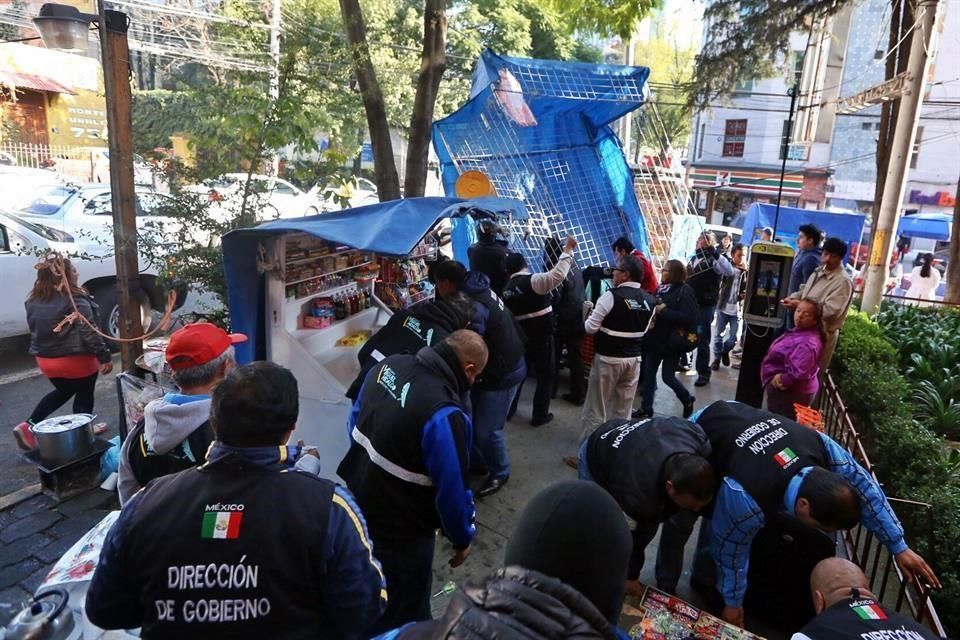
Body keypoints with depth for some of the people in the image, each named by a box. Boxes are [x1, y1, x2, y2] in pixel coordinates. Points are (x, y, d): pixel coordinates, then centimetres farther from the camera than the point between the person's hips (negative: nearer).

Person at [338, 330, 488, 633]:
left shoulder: (389, 365, -8)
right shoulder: (445, 414, -33)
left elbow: (356, 420, 7)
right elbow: (452, 490, -23)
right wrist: (462, 538, -5)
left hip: (355, 503, 8)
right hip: (399, 531, -8)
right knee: (404, 611, 18)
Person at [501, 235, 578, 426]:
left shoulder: (506, 289, 3)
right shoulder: (533, 281, -18)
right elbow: (557, 275, -30)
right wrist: (568, 250, -26)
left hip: (520, 337, 6)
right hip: (541, 337, -6)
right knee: (545, 376, 8)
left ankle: (508, 409, 30)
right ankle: (540, 416, 13)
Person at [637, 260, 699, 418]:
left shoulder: (685, 291, -12)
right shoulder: (661, 288, 7)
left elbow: (687, 317, -22)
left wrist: (663, 311, -21)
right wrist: (652, 310, -3)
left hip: (672, 341, -7)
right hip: (655, 339, 7)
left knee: (667, 376, 2)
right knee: (648, 373, 8)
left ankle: (688, 401, 27)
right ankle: (646, 408, 20)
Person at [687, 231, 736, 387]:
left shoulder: (713, 260, -9)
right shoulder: (693, 259, 14)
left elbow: (730, 272, -27)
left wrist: (717, 255, -34)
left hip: (705, 305, -7)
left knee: (702, 339, -3)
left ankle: (704, 373, 7)